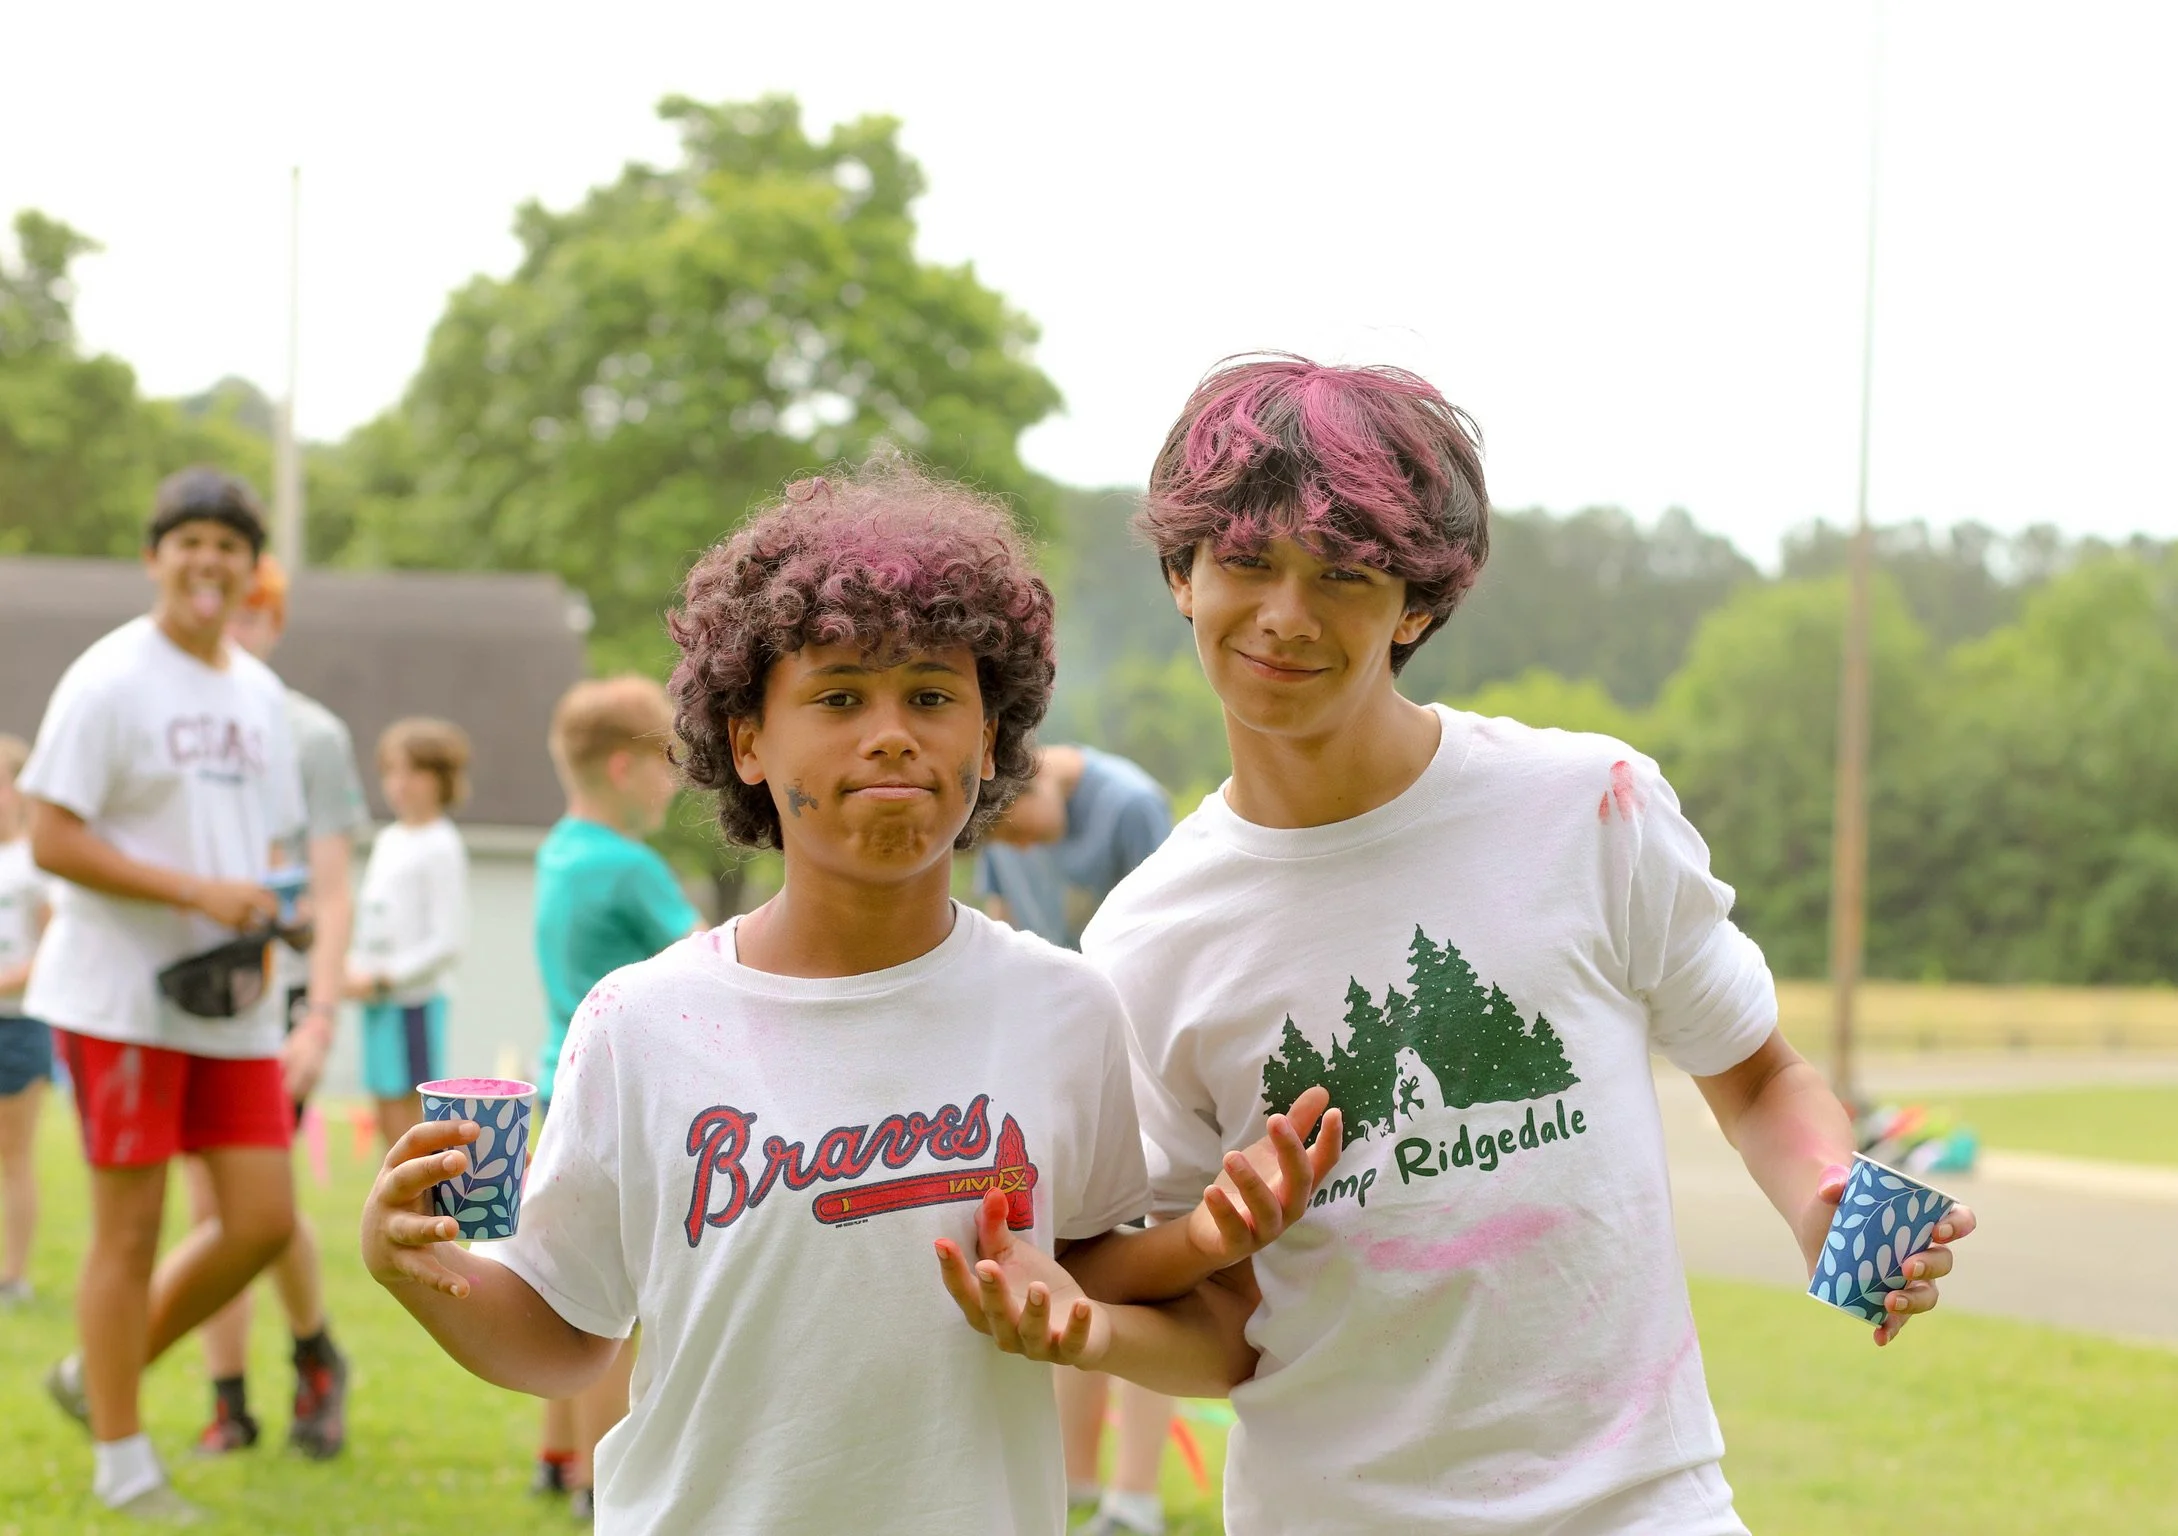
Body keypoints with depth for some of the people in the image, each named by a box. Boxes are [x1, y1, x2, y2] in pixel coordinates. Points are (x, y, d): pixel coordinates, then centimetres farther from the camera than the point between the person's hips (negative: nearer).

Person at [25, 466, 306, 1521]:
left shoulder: (260, 694, 13)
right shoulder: (108, 681, -9)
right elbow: (51, 841, -14)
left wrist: (257, 930, 2)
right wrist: (197, 891, -19)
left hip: (231, 1004, 7)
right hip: (120, 997, -7)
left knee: (263, 1219, 3)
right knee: (129, 1225, 0)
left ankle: (97, 1373, 23)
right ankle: (121, 1460, 13)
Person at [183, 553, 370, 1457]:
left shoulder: (310, 735, 0)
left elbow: (332, 892, -2)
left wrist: (321, 1016, -10)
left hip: (275, 988, -3)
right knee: (207, 1206, 2)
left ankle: (316, 1359, 15)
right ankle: (229, 1406, 9)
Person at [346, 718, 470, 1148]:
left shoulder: (441, 846, -12)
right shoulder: (387, 840, 13)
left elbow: (447, 942, -16)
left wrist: (382, 978, -16)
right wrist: (354, 968, 4)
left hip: (415, 1001, -8)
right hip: (379, 1002, 8)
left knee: (407, 1116, -6)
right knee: (387, 1118, 13)